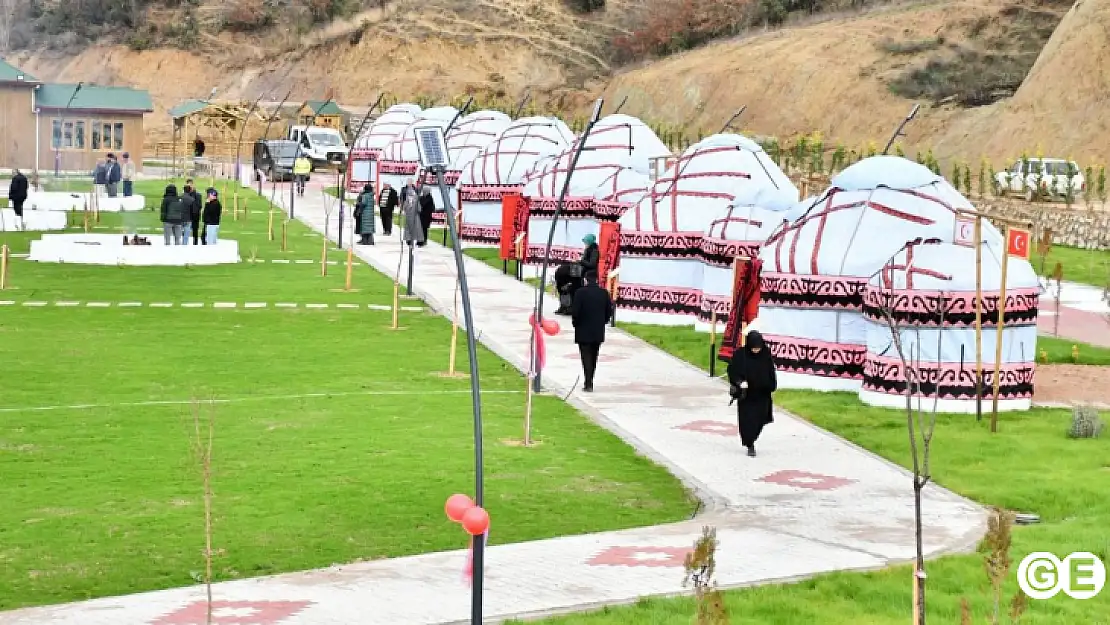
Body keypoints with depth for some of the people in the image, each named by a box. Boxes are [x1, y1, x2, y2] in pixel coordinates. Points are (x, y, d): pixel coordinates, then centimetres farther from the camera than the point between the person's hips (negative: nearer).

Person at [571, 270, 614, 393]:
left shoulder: (580, 292, -12)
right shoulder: (604, 293, 0)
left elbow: (575, 311, -14)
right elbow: (609, 312, 3)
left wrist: (575, 323, 3)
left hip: (583, 332, -4)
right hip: (599, 332, 4)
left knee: (586, 357, 0)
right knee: (593, 358, 16)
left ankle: (588, 384, -7)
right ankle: (589, 382, 24)